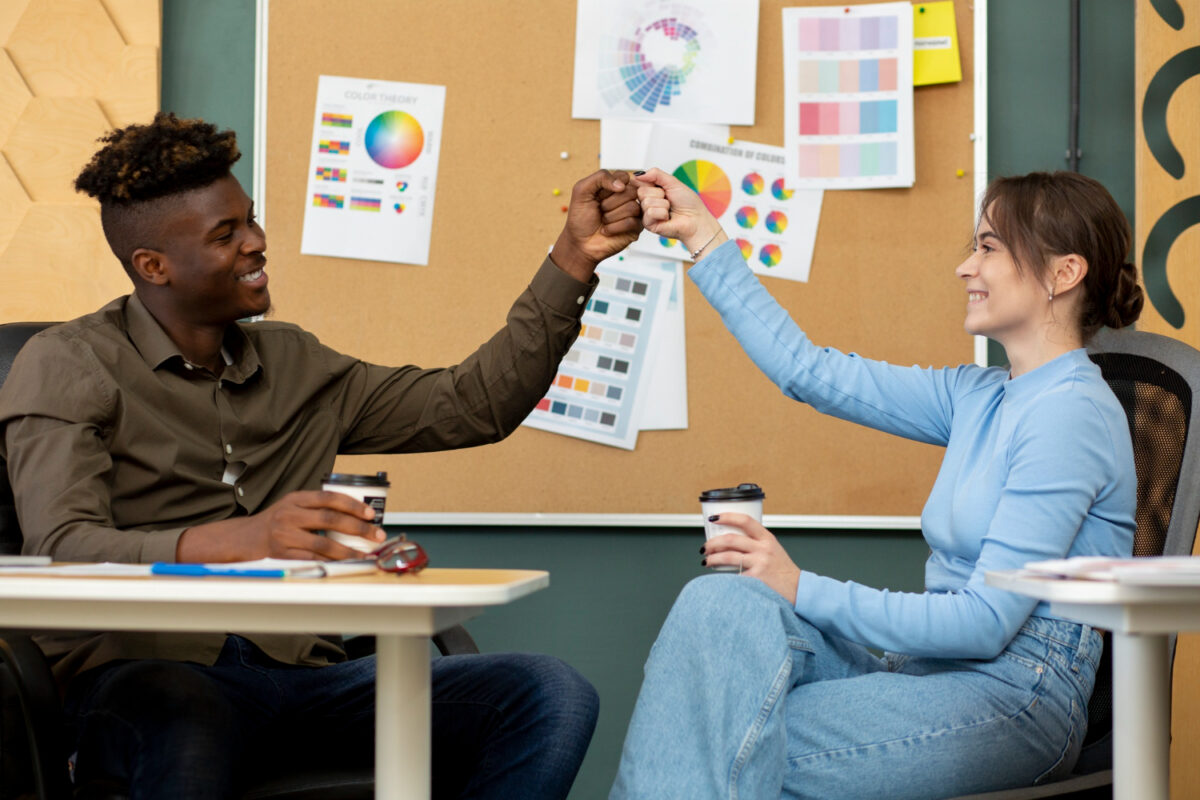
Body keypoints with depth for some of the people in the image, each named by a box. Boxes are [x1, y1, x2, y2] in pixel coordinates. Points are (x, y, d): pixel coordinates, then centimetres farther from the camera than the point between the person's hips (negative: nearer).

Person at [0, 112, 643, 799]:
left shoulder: (294, 364, 22)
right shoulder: (65, 368, 3)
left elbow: (473, 404, 25)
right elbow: (64, 553, -13)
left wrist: (575, 259, 17)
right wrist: (239, 540, -31)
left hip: (300, 676, 6)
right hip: (144, 674, -5)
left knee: (554, 695, -19)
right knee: (186, 720, -45)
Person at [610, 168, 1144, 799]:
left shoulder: (1073, 412, -13)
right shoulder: (980, 396, 15)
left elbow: (988, 620, -18)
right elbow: (812, 372, 17)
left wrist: (805, 591, -18)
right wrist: (704, 239, 17)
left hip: (1016, 696, -8)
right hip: (930, 670, 8)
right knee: (722, 602, -18)